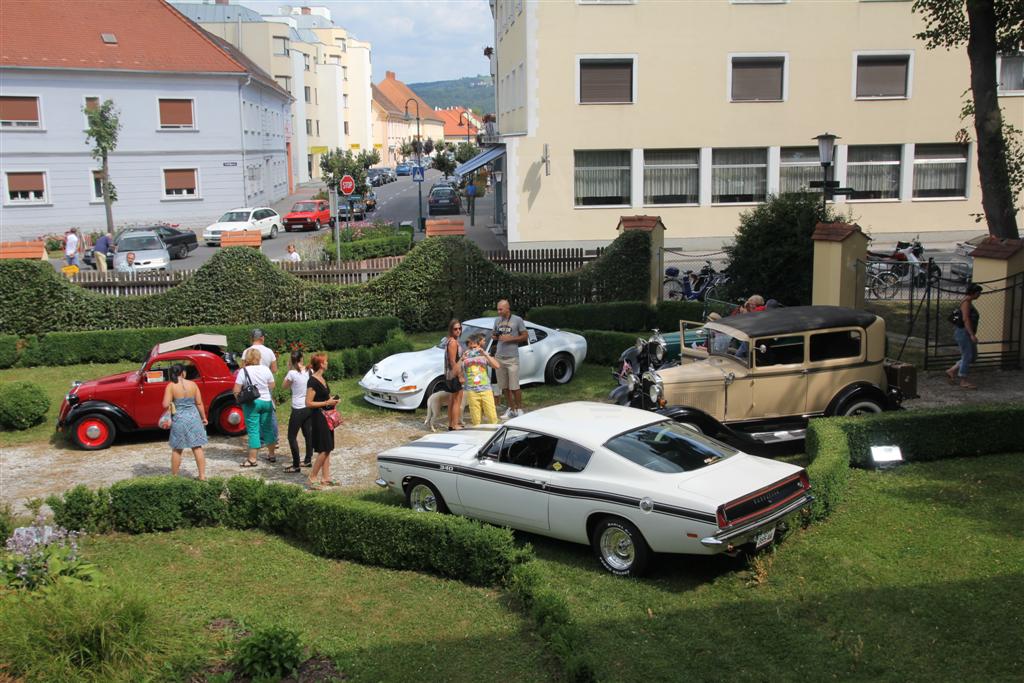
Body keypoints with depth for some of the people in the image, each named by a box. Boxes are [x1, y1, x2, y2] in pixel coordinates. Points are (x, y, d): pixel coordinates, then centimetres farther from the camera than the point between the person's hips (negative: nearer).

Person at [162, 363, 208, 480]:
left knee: (177, 450, 11)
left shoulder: (171, 386, -10)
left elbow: (166, 405, -15)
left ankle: (174, 476, 18)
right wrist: (204, 417, 12)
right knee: (197, 448, 8)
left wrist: (172, 404, 7)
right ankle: (202, 475, 8)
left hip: (179, 419, -2)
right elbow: (199, 403, 1)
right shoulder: (192, 384, -2)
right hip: (194, 418, 2)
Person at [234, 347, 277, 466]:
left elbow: (236, 391, -12)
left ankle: (252, 459, 0)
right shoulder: (265, 369, -1)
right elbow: (272, 386, 7)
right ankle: (272, 454, 26)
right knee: (268, 428, 15)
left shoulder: (243, 371, -11)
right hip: (266, 402, 4)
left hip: (251, 403, -3)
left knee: (253, 431, 0)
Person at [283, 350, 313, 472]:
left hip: (298, 409, -6)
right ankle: (308, 460, 27)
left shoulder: (292, 373, -17)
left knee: (292, 437, 2)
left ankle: (296, 465, 1)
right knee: (308, 434, 17)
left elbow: (285, 386, 1)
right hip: (309, 407, 6)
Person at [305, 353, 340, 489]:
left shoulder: (322, 379, 11)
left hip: (326, 417, 9)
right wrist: (327, 403, -18)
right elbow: (308, 403, -20)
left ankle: (325, 478, 17)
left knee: (327, 449, 11)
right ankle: (312, 478, 2)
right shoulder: (312, 382, -17)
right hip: (318, 417, -9)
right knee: (324, 450, -7)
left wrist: (332, 400, 7)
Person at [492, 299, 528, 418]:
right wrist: (494, 336, -1)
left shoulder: (517, 320, -3)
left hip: (512, 358, -5)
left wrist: (509, 338, -13)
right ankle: (510, 409, 17)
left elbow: (525, 337, -2)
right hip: (499, 357, 5)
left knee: (514, 387, -5)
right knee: (504, 386, 7)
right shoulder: (497, 320, 12)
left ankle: (519, 409, 7)